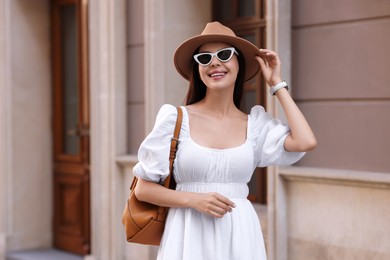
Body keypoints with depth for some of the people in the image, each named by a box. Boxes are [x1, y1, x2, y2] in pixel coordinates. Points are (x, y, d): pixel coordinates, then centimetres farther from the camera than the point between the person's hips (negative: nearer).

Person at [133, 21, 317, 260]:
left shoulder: (255, 123, 4)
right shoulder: (177, 118, -2)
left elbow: (305, 142, -13)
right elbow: (144, 189, 0)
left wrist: (277, 84, -1)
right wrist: (193, 199, -16)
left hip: (240, 234, 2)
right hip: (190, 235, -2)